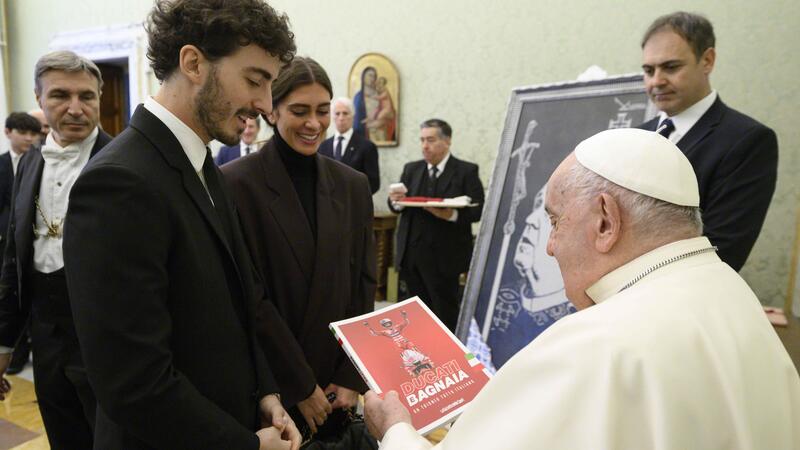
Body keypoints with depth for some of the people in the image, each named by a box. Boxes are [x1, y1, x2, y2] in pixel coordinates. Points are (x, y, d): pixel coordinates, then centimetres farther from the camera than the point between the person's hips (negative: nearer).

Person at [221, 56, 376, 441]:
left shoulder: (353, 185, 2)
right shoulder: (236, 183, -13)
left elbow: (363, 287, 3)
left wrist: (353, 377, -3)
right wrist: (298, 386, -11)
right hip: (264, 386, -4)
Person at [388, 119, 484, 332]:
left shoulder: (466, 171, -2)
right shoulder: (411, 169, 12)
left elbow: (477, 210, -9)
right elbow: (396, 207, 10)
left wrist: (451, 214, -26)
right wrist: (396, 200, -14)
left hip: (443, 257, -4)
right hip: (411, 255, 5)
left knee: (445, 314, 3)